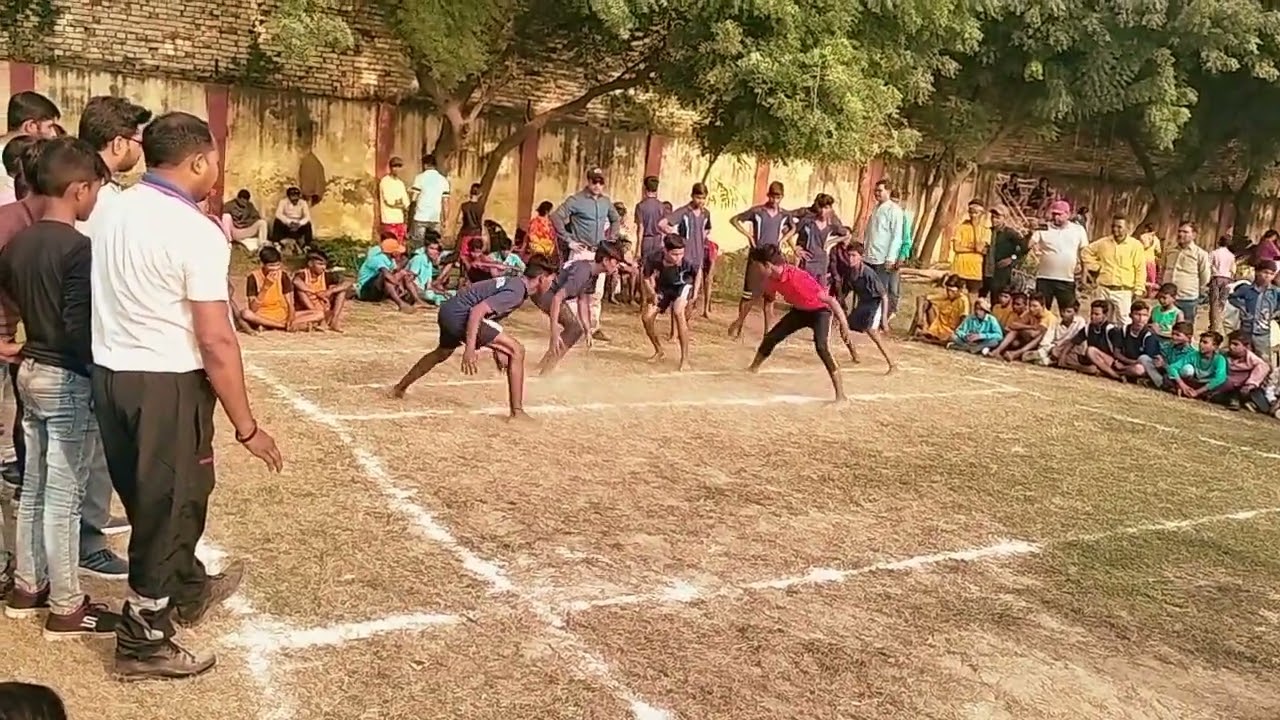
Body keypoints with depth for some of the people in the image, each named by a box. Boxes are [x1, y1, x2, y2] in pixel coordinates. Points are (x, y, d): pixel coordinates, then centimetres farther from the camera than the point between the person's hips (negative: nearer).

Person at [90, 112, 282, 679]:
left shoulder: (114, 212, 5)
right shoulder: (197, 232, -18)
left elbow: (117, 297, 13)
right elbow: (216, 343, -20)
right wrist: (247, 427, -14)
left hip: (109, 372, 8)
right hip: (166, 384, -8)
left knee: (154, 497, 24)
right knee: (166, 506, 9)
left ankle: (190, 591, 46)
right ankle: (143, 643, 23)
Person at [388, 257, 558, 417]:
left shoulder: (515, 282, 12)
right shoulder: (516, 292, -17)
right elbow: (477, 311, -27)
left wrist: (497, 347, 21)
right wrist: (470, 348, -30)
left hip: (449, 311, 10)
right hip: (461, 315, -10)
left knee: (442, 353, 37)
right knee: (517, 351, -10)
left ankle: (399, 388, 55)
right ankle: (517, 412, -10)